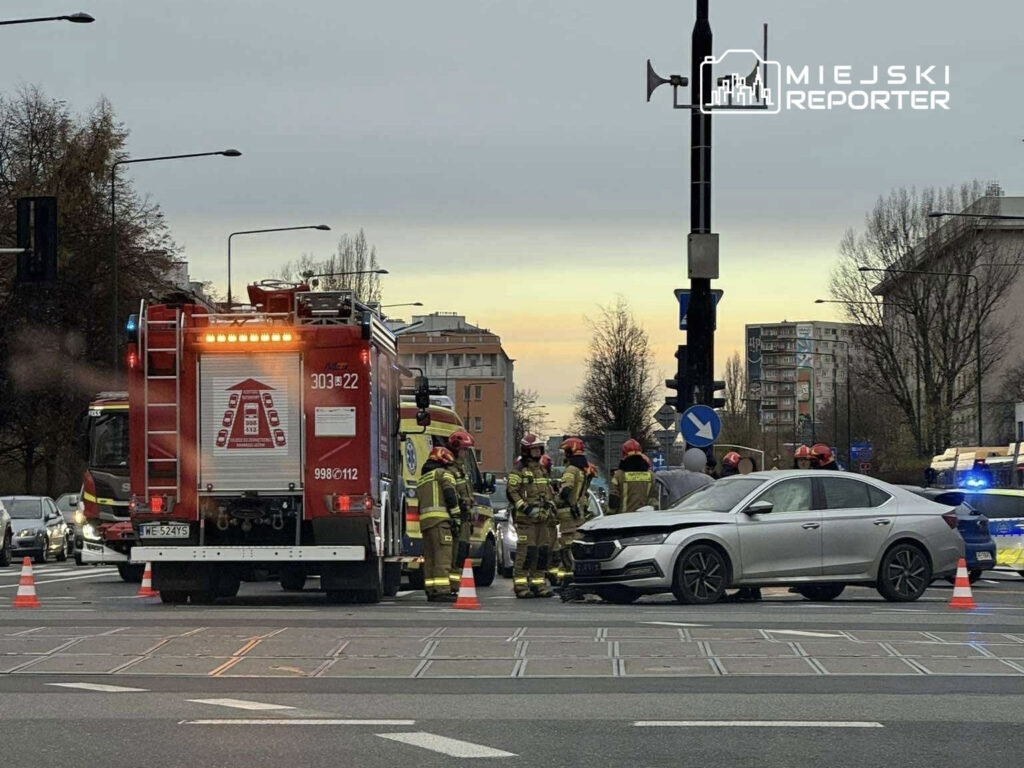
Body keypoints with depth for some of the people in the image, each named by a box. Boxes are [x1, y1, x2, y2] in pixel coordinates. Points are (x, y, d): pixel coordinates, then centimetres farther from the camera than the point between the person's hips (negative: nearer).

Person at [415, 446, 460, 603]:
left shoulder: (422, 478, 27)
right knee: (443, 555, -13)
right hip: (439, 518, -8)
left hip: (425, 519, 8)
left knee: (430, 557, 9)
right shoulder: (443, 473, 2)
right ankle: (442, 590, -20)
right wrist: (456, 515, -9)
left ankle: (431, 590, 7)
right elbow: (450, 494, -11)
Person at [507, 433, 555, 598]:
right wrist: (525, 507, -20)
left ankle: (538, 584, 15)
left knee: (542, 551, 8)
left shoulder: (541, 470, 20)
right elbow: (511, 492, -14)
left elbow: (547, 490, 29)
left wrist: (550, 503, 12)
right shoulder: (519, 471, -6)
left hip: (541, 518, 8)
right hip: (525, 518, -8)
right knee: (526, 550, -12)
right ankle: (521, 586, -10)